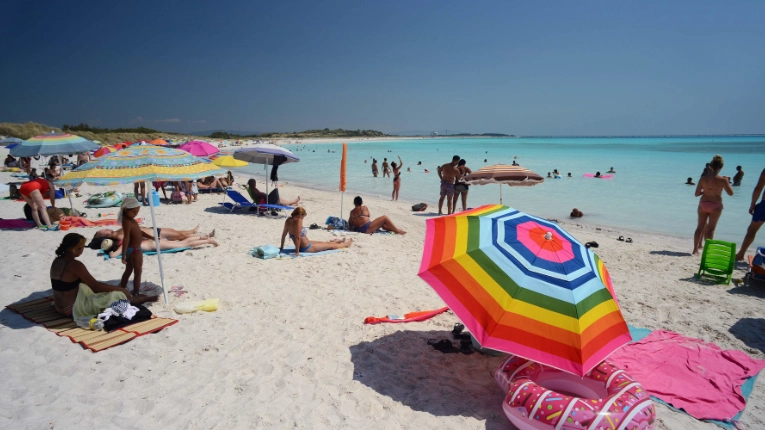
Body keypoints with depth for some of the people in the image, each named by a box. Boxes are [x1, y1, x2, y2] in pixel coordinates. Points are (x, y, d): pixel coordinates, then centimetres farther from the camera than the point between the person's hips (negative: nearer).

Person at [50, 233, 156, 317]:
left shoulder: (57, 261, 3)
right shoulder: (75, 265, -24)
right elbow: (96, 286, -22)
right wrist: (121, 289, -10)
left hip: (59, 307, 10)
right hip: (73, 309, -9)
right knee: (118, 295, -2)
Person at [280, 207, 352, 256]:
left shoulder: (288, 220, -3)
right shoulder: (298, 221, -28)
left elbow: (283, 234, 4)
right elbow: (298, 237, -31)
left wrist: (281, 247, 12)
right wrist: (297, 252, -26)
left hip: (301, 247, 9)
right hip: (307, 248, -9)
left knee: (323, 243, 32)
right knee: (330, 245, 16)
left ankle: (340, 242, 56)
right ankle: (346, 244, 41)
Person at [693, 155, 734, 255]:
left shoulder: (703, 178, -6)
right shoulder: (722, 180, -13)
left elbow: (697, 194, -3)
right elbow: (731, 193, -2)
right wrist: (727, 182, 8)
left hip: (703, 204, 2)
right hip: (716, 206, -2)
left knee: (701, 226, 15)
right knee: (710, 228, 6)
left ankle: (696, 248, 16)